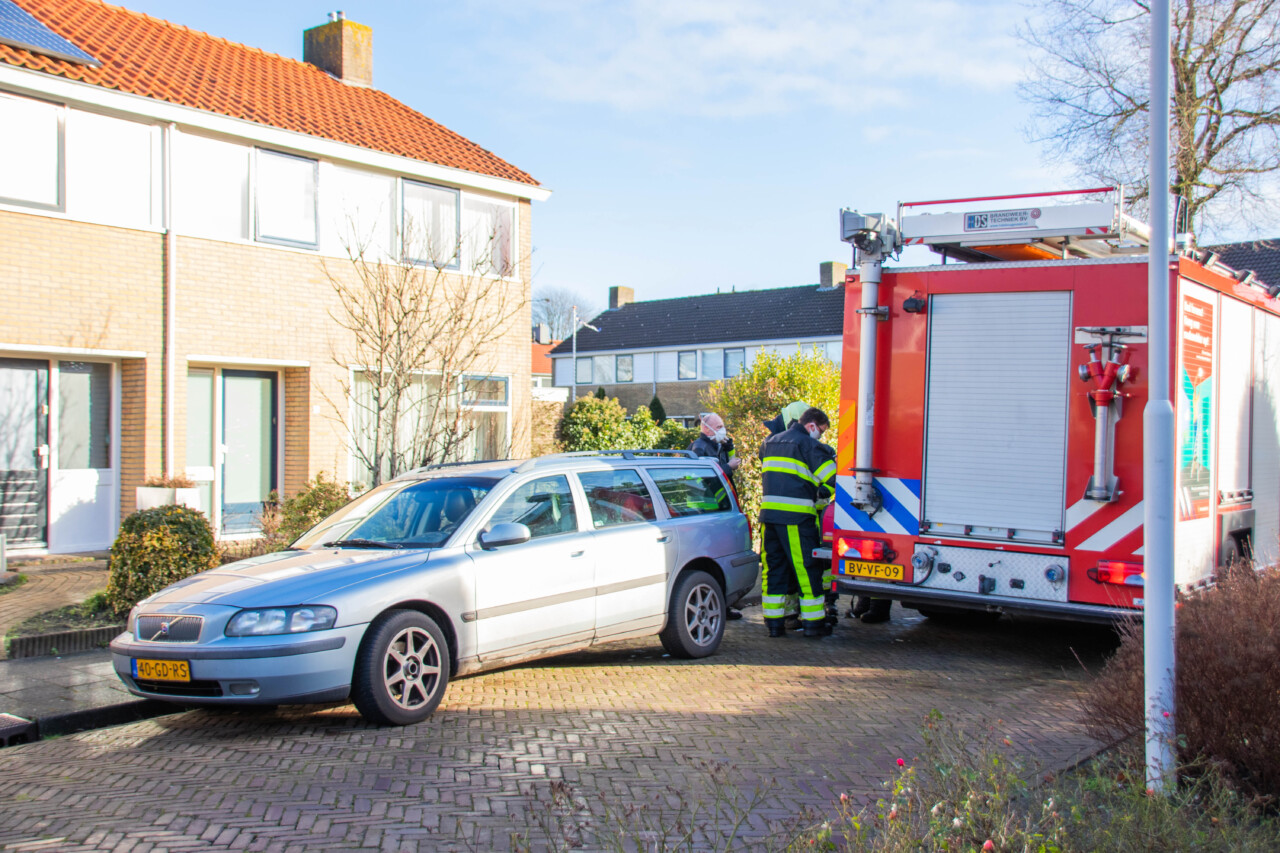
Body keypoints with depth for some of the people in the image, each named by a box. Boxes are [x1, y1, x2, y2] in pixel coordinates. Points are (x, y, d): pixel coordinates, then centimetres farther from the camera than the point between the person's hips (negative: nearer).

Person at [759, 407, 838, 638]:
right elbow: (831, 476, -9)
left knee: (774, 566, 10)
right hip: (796, 515, -7)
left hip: (769, 512, 7)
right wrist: (822, 493, 9)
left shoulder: (770, 443, 19)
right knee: (806, 567, 1)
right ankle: (813, 622, 6)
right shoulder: (809, 444, -5)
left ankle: (774, 622, 11)